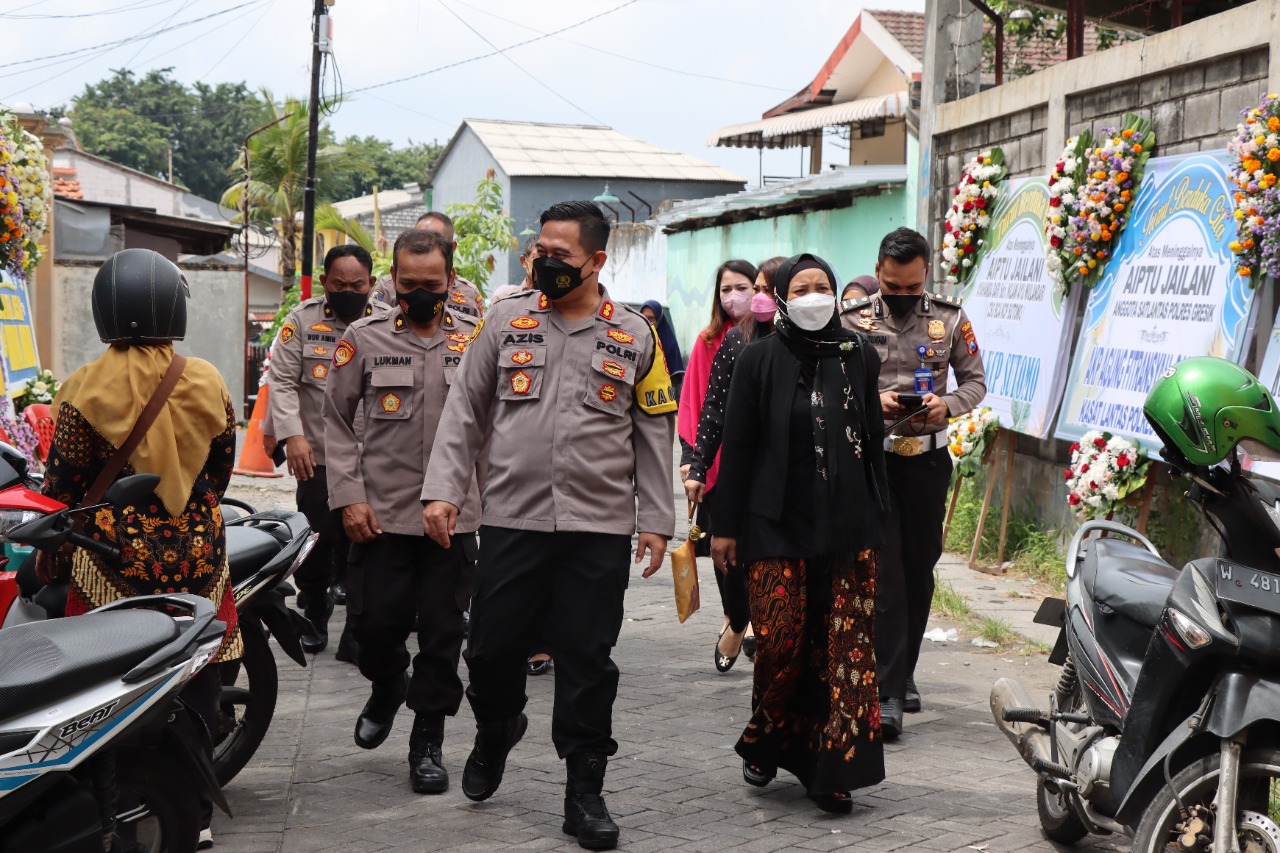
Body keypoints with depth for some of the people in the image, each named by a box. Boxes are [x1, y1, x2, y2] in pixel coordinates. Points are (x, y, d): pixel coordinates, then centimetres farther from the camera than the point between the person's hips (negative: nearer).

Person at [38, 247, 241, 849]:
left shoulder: (84, 390, -10)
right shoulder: (208, 383, -3)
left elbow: (62, 486, -4)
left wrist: (46, 560, 10)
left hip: (114, 558, -2)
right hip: (197, 555, 2)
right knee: (196, 687, 12)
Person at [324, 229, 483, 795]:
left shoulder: (477, 340, 6)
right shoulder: (364, 339, 3)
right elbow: (337, 419, 6)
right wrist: (349, 497, -3)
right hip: (381, 513, 0)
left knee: (442, 635, 3)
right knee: (377, 625, 3)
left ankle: (427, 742, 17)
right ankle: (388, 689, 36)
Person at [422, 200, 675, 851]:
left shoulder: (635, 335, 5)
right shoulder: (506, 320, 5)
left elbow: (654, 434, 8)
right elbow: (465, 410, 7)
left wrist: (656, 520, 4)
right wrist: (443, 489, -1)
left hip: (600, 528, -1)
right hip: (512, 521, 1)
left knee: (587, 663, 3)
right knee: (492, 648, 4)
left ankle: (584, 793, 14)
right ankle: (496, 731, 35)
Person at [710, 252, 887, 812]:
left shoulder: (859, 355, 9)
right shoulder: (759, 360, 1)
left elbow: (874, 442, 14)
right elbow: (737, 447, 2)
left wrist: (875, 519, 12)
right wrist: (725, 526, -1)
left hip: (848, 527, 2)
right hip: (776, 528, -2)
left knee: (846, 646, -3)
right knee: (780, 640, -7)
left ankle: (832, 770, 2)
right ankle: (766, 745, 18)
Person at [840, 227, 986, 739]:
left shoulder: (950, 319, 3)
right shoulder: (852, 322, -1)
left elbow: (976, 381, 8)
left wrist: (947, 404, -12)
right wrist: (872, 400, -17)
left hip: (929, 458, 2)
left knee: (919, 570, 10)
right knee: (884, 573, -9)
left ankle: (904, 672, 27)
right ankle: (888, 693, -11)